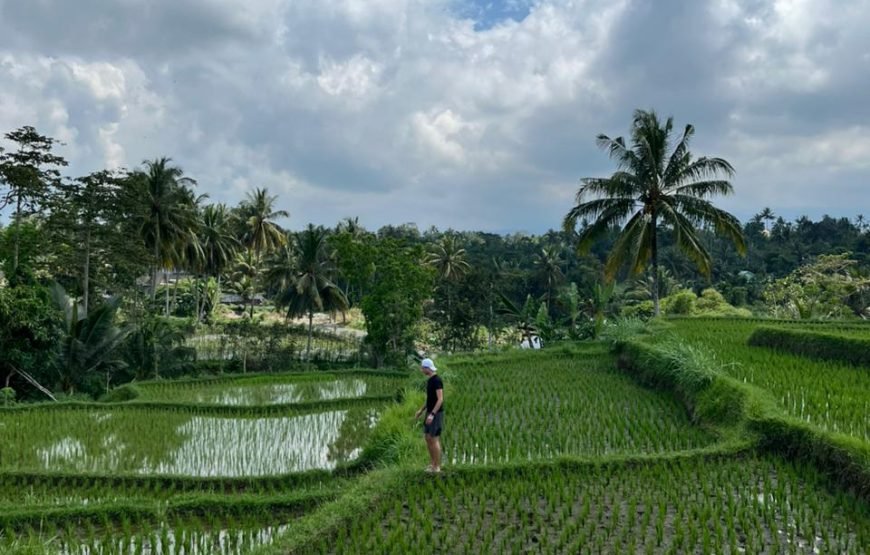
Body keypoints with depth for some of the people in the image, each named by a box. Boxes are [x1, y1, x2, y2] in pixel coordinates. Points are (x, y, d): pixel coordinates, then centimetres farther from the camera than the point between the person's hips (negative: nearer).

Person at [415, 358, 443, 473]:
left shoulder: (437, 380, -18)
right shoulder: (430, 380, 13)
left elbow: (440, 399, -23)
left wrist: (432, 414, -28)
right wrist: (421, 410, 20)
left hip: (436, 414, -10)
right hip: (430, 413, 10)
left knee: (435, 439, -5)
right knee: (428, 438, 11)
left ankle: (437, 467, 2)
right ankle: (433, 464, 20)